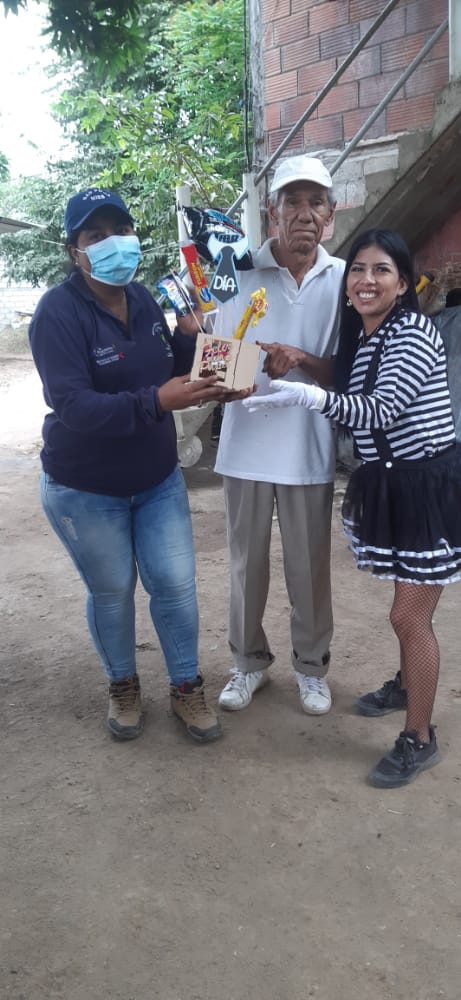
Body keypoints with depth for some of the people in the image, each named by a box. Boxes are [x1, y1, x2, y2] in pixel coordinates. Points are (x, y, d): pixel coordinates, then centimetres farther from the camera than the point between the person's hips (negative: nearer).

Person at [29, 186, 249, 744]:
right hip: (85, 491, -4)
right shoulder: (59, 312, -18)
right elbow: (72, 405, -29)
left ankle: (186, 688, 26)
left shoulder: (142, 299, 0)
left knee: (175, 584, 7)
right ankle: (122, 686, 35)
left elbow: (167, 375, 9)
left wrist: (188, 338, -11)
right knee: (111, 592, 10)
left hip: (158, 479, 5)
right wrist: (157, 401, -41)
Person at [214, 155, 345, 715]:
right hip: (246, 443, 0)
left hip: (308, 445, 0)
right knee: (247, 563, 12)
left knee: (309, 567, 10)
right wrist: (256, 363, -23)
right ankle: (249, 661, 33)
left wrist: (301, 359, -20)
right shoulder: (241, 271, -2)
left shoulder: (342, 279, 0)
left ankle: (311, 665, 32)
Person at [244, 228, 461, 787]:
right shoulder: (359, 337, 9)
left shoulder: (414, 335, -17)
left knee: (409, 616, -4)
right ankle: (408, 684, 45)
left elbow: (380, 410, -31)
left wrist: (308, 396, -42)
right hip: (387, 485, 8)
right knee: (409, 605, 23)